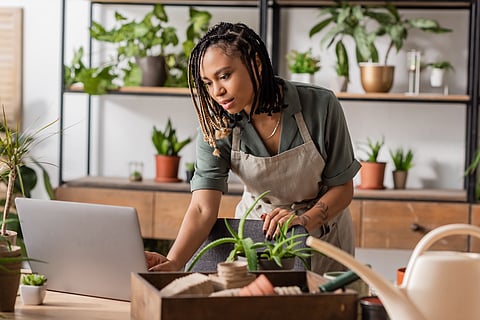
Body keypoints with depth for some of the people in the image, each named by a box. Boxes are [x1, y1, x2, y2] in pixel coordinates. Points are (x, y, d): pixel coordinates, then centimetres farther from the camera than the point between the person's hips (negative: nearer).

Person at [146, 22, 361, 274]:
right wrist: (172, 263, -45)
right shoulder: (217, 127, -17)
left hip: (323, 232, -1)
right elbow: (202, 208, -27)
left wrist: (304, 220, -30)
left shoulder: (320, 106, -21)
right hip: (256, 231, 1)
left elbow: (342, 188, -12)